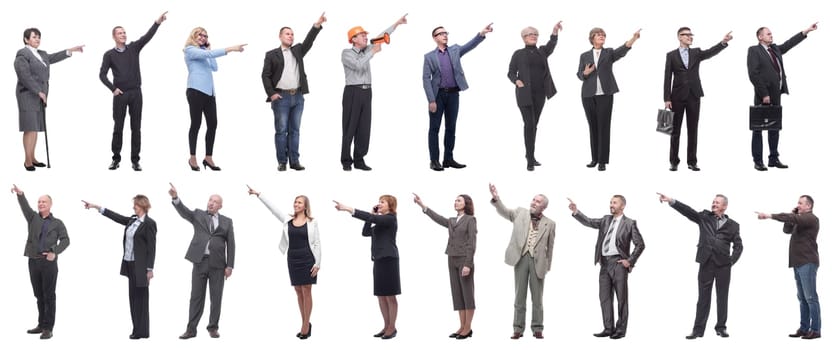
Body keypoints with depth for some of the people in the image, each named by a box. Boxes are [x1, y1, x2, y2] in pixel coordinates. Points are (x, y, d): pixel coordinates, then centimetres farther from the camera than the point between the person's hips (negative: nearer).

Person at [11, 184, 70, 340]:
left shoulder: (57, 223, 6)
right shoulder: (33, 217, 12)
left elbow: (65, 240, -4)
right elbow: (25, 207, -8)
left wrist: (55, 252, -21)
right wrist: (20, 194, -28)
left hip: (49, 262, -3)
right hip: (33, 261, 3)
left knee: (49, 296, -3)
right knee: (39, 295, 10)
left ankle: (48, 328, -2)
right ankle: (41, 325, 18)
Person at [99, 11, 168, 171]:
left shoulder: (133, 48, 6)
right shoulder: (109, 54, 2)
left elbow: (147, 37, -8)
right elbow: (102, 75, 2)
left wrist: (158, 22, -22)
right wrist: (113, 89, -10)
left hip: (136, 93, 1)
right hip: (120, 94, -1)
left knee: (136, 127, 2)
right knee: (118, 127, 3)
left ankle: (135, 160, 5)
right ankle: (116, 159, 11)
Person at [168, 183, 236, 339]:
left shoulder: (227, 222, 8)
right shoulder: (198, 215, 9)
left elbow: (230, 244, 5)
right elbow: (184, 211, -9)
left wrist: (230, 265, -3)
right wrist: (175, 198, -28)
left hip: (217, 264, 0)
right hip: (200, 261, 0)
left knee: (216, 297, 3)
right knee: (196, 296, 2)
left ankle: (213, 327, 13)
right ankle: (191, 329, 4)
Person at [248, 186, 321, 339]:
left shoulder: (312, 222, -2)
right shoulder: (287, 221, 6)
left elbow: (317, 244, -3)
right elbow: (272, 208, 6)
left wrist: (317, 264, -8)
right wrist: (258, 195, 1)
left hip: (307, 259, -4)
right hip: (292, 259, 4)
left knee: (306, 291, -2)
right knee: (298, 291, 6)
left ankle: (305, 325, 1)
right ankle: (306, 325, 14)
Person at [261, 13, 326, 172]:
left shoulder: (297, 50, 15)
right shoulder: (272, 54, 4)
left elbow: (308, 41, -1)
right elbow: (266, 75, 0)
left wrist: (317, 25, -15)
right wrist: (271, 93, -10)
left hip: (298, 96, 4)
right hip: (281, 97, -4)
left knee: (295, 130, 5)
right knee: (281, 130, -2)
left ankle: (294, 161, 5)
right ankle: (282, 162, 1)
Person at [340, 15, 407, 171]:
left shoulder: (366, 51, 15)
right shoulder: (346, 53, -3)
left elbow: (381, 38, 16)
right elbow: (358, 65, -20)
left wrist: (397, 23, 13)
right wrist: (373, 52, -15)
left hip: (366, 92, 6)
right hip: (353, 92, -6)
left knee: (364, 127, 3)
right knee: (349, 127, -4)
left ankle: (359, 160, 7)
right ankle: (346, 161, 1)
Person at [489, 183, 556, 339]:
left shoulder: (549, 223, 7)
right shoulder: (520, 213, 10)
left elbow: (550, 246, 9)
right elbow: (504, 211, -1)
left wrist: (548, 266, 5)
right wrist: (496, 198, -19)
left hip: (538, 261, 0)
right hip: (521, 258, 0)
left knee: (537, 297, 3)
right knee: (519, 295, 4)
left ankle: (537, 329, 11)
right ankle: (518, 329, 7)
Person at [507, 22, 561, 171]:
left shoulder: (542, 52, 9)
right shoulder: (518, 54, 3)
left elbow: (552, 44, -10)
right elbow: (511, 73, 3)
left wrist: (555, 31, -28)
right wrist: (517, 81, -19)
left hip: (540, 94, 4)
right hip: (525, 93, -4)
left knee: (534, 124, 12)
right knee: (529, 124, -12)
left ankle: (530, 154, 25)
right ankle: (530, 159, -11)